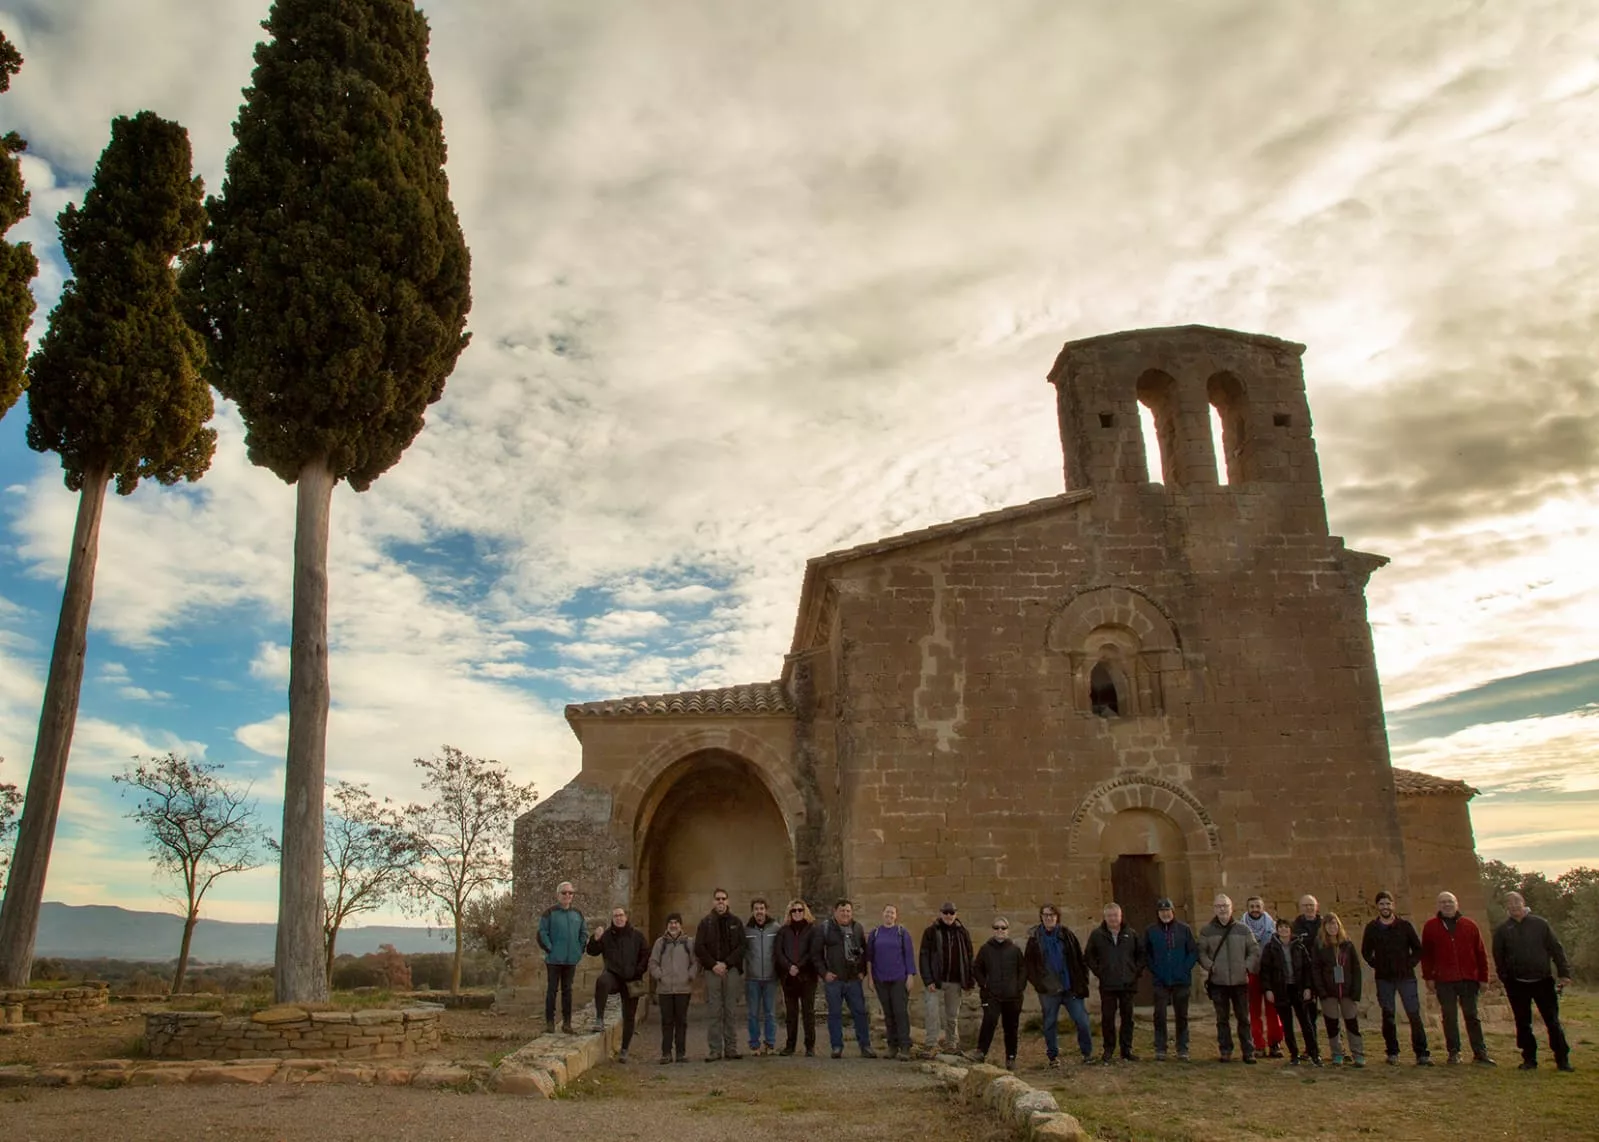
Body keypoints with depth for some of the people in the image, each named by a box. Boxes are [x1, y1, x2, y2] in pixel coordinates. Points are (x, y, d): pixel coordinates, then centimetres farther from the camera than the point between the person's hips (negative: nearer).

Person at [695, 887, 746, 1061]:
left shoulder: (735, 922, 9)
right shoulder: (706, 922, 6)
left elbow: (741, 946, 2)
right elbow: (698, 948, 1)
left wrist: (726, 963, -10)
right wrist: (713, 965, -10)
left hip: (731, 970, 1)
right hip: (712, 971, -1)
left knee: (730, 1011, 2)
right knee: (715, 1012, -1)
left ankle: (731, 1048, 7)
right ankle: (715, 1049, 3)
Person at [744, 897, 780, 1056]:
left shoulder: (775, 927, -1)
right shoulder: (746, 929, 0)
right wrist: (740, 970, -3)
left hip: (770, 977, 0)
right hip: (752, 978, 0)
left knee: (770, 1013, 6)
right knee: (754, 1013, 6)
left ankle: (770, 1043, 15)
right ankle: (755, 1044, 14)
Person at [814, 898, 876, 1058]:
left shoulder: (858, 928, 9)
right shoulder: (826, 928, -1)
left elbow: (864, 951, 16)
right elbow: (817, 952, 0)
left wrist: (863, 970, 6)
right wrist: (823, 972, -7)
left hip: (854, 979, 2)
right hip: (833, 979, -2)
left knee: (860, 1012, 3)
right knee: (834, 1013, 3)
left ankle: (865, 1046, 9)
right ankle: (837, 1047, 11)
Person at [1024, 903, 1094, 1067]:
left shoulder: (1066, 933, 0)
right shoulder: (1035, 937, -1)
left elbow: (1079, 958, 1)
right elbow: (1028, 963, 3)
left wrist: (1082, 980, -4)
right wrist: (1038, 982, -6)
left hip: (1070, 987, 0)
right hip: (1048, 990, 0)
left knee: (1082, 1021, 0)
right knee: (1050, 1024, 8)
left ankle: (1087, 1052, 18)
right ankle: (1053, 1056, 21)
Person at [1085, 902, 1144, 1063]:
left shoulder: (1131, 934, 5)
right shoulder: (1097, 935, 0)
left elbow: (1141, 954, 15)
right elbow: (1088, 956, 6)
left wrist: (1137, 971, 5)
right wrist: (1098, 971, -2)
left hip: (1128, 983, 2)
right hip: (1107, 985, -2)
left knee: (1127, 1017, 8)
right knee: (1107, 1018, 0)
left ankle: (1127, 1050, 18)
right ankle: (1108, 1050, 10)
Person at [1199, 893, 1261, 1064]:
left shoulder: (1243, 929, 4)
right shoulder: (1206, 931, 4)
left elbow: (1255, 952, 8)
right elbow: (1201, 953, 4)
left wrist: (1247, 967, -4)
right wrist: (1210, 966, -11)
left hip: (1240, 981, 0)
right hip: (1218, 982, 0)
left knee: (1244, 1018, 5)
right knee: (1222, 1019, 7)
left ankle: (1248, 1051, 13)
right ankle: (1225, 1051, 15)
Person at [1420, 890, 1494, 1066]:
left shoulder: (1469, 926, 7)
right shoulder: (1430, 927, 5)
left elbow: (1481, 953, 8)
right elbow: (1426, 954, 5)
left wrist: (1483, 977, 4)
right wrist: (1429, 977, 0)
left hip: (1469, 979, 1)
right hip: (1444, 981, -1)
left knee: (1472, 1017, 6)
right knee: (1449, 1018, 3)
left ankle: (1480, 1053, 11)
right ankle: (1453, 1053, 10)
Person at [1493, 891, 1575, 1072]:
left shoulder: (1540, 924, 3)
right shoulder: (1502, 930, 4)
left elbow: (1556, 949, 3)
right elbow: (1499, 957, 6)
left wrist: (1564, 972, -5)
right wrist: (1504, 978, -1)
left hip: (1543, 980, -1)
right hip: (1517, 984, 1)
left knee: (1553, 1021, 1)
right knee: (1523, 1024, 6)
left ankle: (1562, 1059, 9)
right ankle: (1529, 1059, 15)